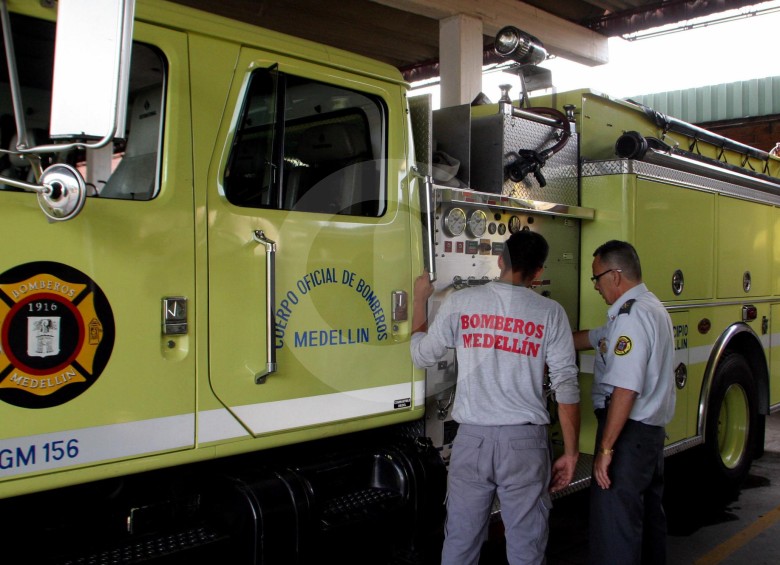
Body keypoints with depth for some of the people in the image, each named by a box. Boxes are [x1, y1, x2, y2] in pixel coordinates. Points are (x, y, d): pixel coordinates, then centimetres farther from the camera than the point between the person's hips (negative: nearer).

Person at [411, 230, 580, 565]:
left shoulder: (459, 302, -1)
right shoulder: (550, 312, -3)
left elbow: (422, 355, 9)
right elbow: (566, 386, -5)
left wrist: (419, 300, 23)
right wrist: (570, 452, 3)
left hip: (472, 438, 1)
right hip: (525, 441, -1)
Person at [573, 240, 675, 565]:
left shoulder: (631, 316, -19)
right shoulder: (651, 307, 13)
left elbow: (626, 389, -25)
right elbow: (595, 338, 21)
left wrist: (606, 448, -23)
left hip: (629, 431, -11)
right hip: (653, 428, 11)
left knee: (614, 520, -5)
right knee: (648, 511, 21)